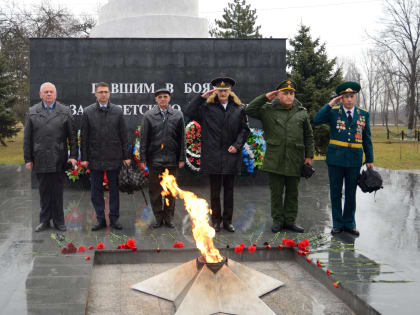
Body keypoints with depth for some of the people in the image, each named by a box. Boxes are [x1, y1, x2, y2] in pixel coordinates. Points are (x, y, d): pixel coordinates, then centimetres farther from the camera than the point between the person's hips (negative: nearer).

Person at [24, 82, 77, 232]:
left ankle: (58, 221, 15)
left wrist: (73, 155, -3)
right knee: (44, 191, 8)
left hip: (58, 160, -1)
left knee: (58, 191, 5)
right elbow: (27, 138, 7)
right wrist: (28, 159, 2)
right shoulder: (32, 112, 8)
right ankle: (44, 220, 18)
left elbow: (72, 135, 4)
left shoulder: (65, 111, 6)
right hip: (40, 160, 1)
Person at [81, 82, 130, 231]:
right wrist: (84, 158, -2)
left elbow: (123, 135, 4)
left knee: (114, 189, 7)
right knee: (96, 190, 5)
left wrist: (126, 156, 0)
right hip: (95, 158, 0)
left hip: (113, 157, 0)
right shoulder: (88, 112, 2)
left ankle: (114, 218, 17)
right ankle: (100, 219, 15)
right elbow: (84, 137, 3)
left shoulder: (117, 111, 3)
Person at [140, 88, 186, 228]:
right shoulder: (148, 116, 3)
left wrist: (182, 158, 1)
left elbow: (182, 139, 5)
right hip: (154, 159, 0)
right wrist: (142, 158, -3)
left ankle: (169, 218, 19)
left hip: (171, 159, 0)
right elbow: (143, 139, 2)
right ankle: (158, 218, 17)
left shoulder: (178, 115, 4)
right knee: (154, 191, 5)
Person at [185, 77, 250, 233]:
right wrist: (202, 97, -8)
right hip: (213, 156, -1)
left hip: (230, 156, 1)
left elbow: (244, 129, 8)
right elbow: (189, 112, -7)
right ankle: (216, 220, 18)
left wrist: (237, 145, -5)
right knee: (215, 190, 7)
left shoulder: (238, 109, 5)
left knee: (229, 190, 10)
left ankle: (227, 220, 19)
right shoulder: (207, 107, 2)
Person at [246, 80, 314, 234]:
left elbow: (308, 136, 11)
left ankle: (290, 221, 19)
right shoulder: (268, 110, 4)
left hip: (295, 160, 1)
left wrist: (309, 155, 6)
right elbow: (249, 110, -3)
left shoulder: (302, 113, 8)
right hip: (275, 160, -1)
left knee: (292, 192, 9)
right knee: (276, 192, 5)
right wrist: (265, 97, -6)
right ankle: (278, 220, 17)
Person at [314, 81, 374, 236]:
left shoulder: (363, 115, 6)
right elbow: (317, 120, -17)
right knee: (336, 193, 6)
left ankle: (349, 223, 21)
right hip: (336, 159, -1)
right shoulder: (333, 112, 0)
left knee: (351, 193, 10)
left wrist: (369, 160, 6)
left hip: (354, 159, 1)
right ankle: (337, 224, 16)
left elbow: (367, 139, 9)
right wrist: (330, 104, -17)